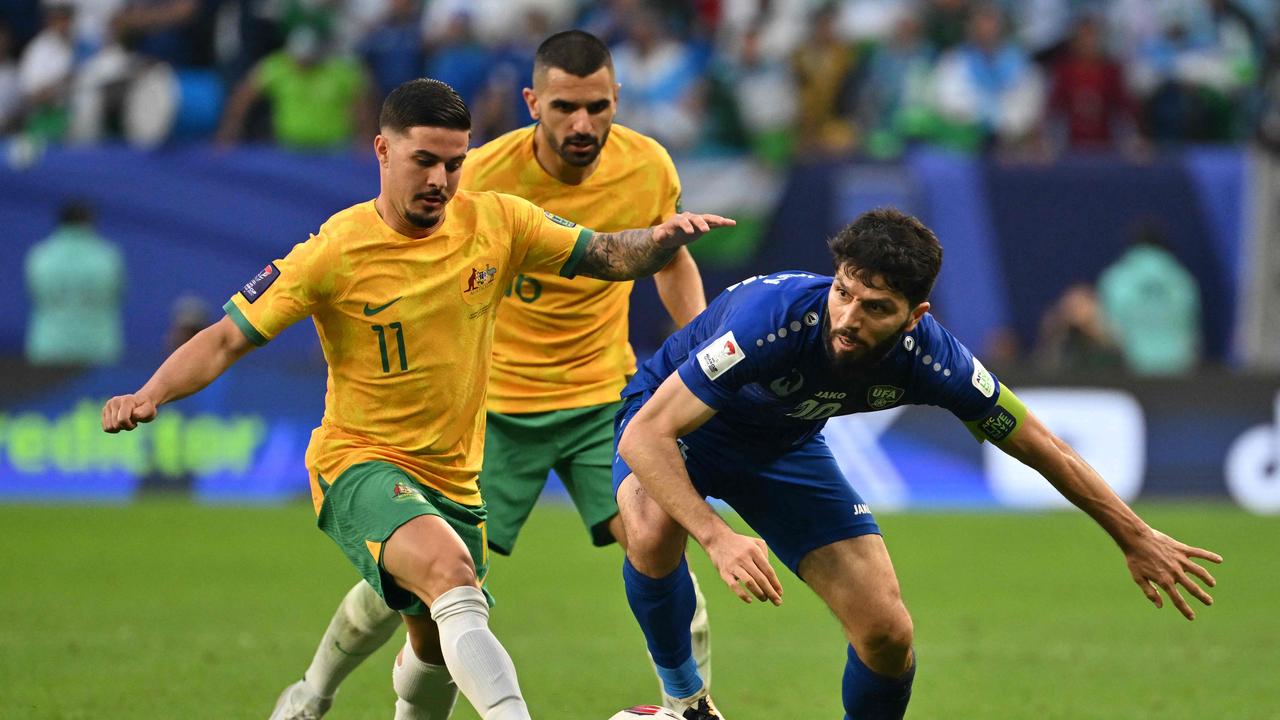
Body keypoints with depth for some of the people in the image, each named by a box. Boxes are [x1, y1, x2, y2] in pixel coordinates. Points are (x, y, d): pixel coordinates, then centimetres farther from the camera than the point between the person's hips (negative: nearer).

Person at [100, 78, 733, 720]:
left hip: (454, 479, 6)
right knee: (448, 567, -35)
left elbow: (608, 257, 1)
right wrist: (150, 395, -28)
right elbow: (228, 339, -12)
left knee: (438, 650, 18)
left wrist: (664, 236, -21)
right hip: (359, 466, -6)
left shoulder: (497, 223, -4)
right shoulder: (334, 252, -15)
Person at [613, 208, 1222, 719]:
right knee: (655, 532, -37)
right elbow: (645, 435, -41)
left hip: (784, 444, 4)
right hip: (677, 423, -4)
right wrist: (717, 538, -53)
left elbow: (1043, 450, -10)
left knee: (887, 635, -8)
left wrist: (1136, 538, -1)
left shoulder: (930, 361, -28)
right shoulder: (776, 317, -42)